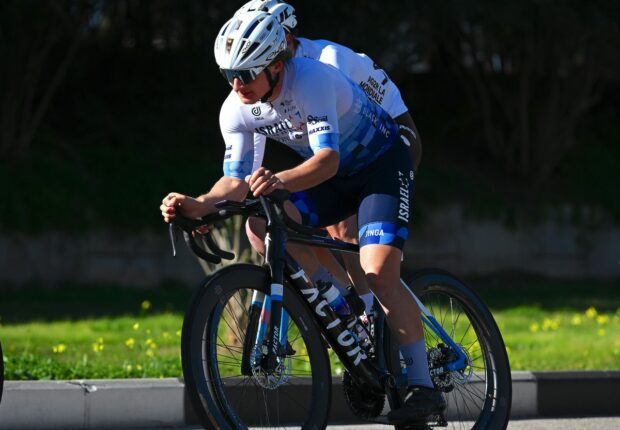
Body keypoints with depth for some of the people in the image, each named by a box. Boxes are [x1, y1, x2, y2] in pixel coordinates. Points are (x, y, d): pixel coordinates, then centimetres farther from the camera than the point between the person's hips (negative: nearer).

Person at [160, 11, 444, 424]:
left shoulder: (312, 81, -33)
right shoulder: (236, 110, -14)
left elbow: (328, 159, -43)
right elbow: (236, 180, -15)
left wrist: (280, 181, -62)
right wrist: (198, 204, -36)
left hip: (383, 163, -6)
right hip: (336, 179, 6)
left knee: (379, 274, -23)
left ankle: (424, 387, -18)